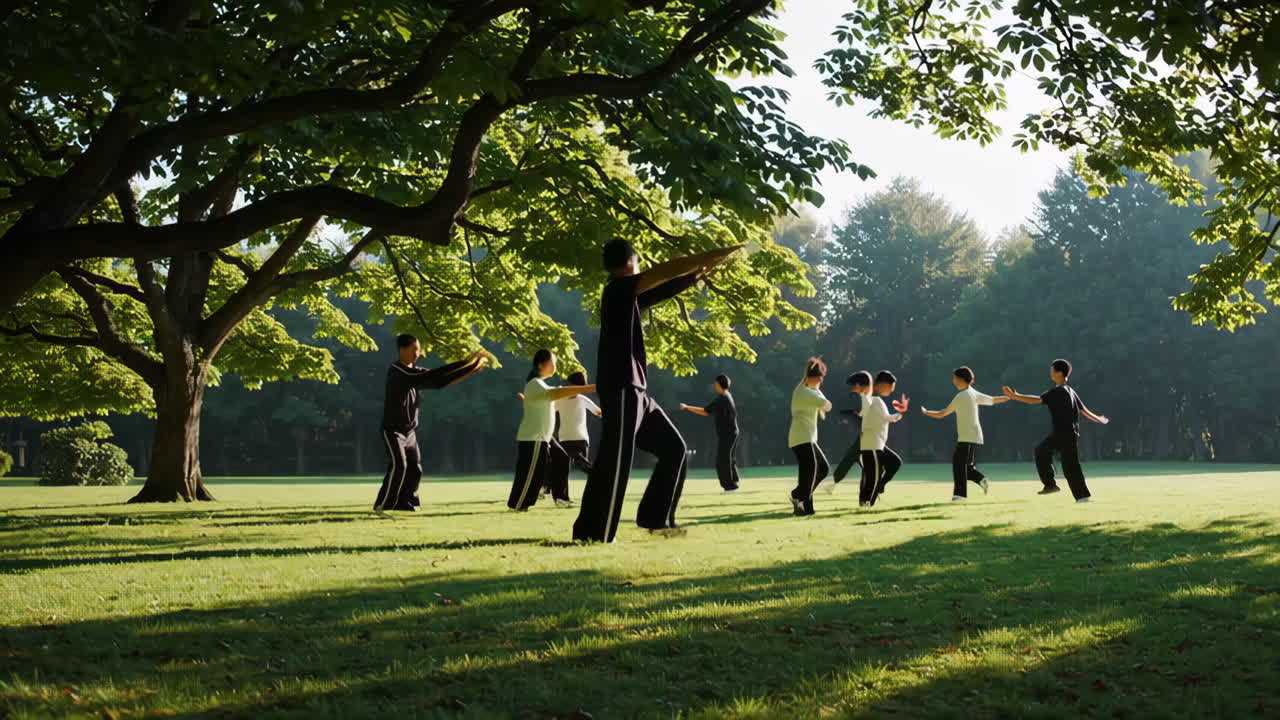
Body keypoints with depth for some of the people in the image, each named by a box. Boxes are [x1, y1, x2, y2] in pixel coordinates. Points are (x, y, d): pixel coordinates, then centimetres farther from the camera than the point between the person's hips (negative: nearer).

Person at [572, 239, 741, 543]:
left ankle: (655, 518, 17)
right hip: (620, 390, -10)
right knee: (616, 460, -14)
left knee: (673, 447, 14)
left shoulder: (628, 296, 17)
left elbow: (664, 290, 24)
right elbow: (664, 271, -14)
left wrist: (697, 273, 13)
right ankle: (592, 533, -15)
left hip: (636, 392, 10)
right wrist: (709, 257, -10)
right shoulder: (618, 288, -8)